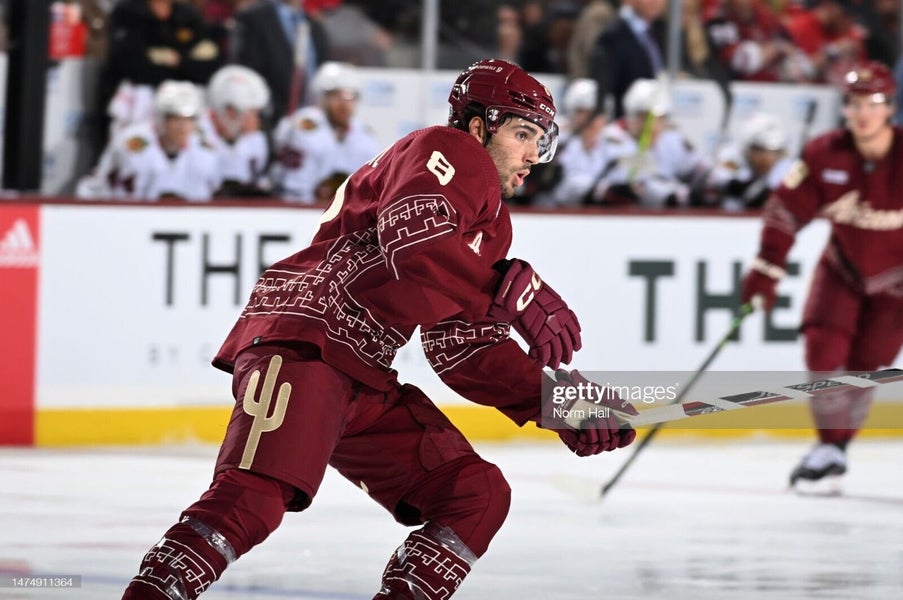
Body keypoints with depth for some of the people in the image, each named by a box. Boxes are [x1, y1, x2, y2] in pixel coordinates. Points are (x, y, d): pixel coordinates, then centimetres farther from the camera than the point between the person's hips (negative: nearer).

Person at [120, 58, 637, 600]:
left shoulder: (492, 227, 26)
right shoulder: (448, 152, -2)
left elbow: (467, 351, 21)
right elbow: (413, 240, -23)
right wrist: (516, 293, -21)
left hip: (368, 383, 10)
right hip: (301, 341, -10)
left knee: (479, 494, 6)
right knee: (258, 495, -29)